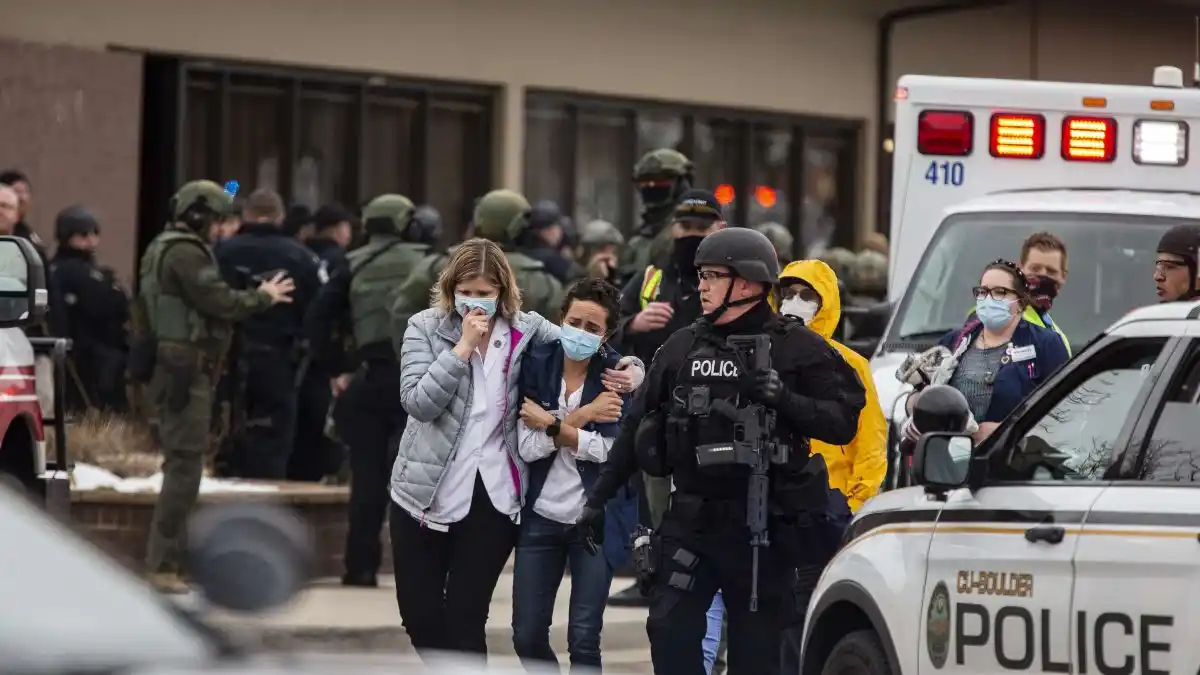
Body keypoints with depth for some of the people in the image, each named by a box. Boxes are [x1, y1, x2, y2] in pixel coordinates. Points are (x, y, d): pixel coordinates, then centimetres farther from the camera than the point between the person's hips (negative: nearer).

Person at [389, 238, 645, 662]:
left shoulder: (526, 331, 0)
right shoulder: (425, 328, -3)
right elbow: (418, 402, -14)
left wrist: (631, 371, -8)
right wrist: (463, 348, -19)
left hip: (492, 499, -1)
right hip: (424, 494, 1)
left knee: (465, 620, -1)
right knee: (419, 617, 8)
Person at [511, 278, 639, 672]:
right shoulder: (536, 365, -2)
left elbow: (611, 450, -16)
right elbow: (528, 447, -10)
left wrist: (551, 424, -14)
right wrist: (582, 415, -17)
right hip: (541, 517, 3)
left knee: (583, 639, -4)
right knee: (527, 636, 5)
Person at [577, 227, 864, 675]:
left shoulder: (796, 348, -2)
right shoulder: (682, 347, 10)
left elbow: (843, 423, -8)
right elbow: (638, 427, 15)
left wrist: (785, 400, -23)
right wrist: (598, 498, 14)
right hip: (692, 519, 4)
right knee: (669, 630, -6)